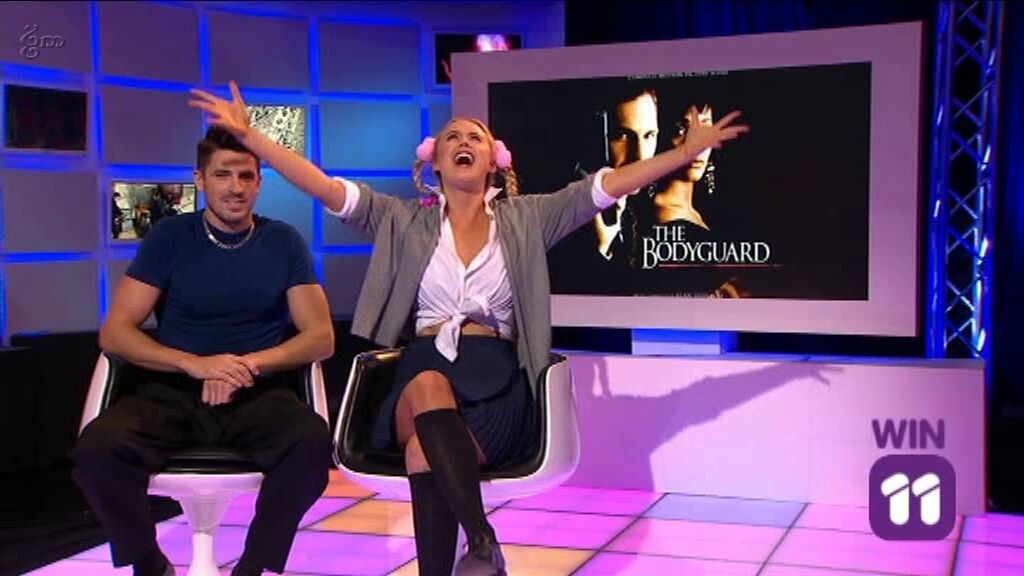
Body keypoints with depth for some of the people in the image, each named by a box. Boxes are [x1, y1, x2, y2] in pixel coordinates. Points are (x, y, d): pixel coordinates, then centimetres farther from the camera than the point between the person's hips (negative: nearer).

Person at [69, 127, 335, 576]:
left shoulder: (284, 242, 7)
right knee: (97, 447, -29)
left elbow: (321, 337, 4)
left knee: (311, 440, -34)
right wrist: (195, 364, -16)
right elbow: (114, 333, 0)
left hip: (258, 395, 0)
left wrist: (251, 363, -14)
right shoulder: (170, 237, 5)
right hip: (174, 393, 1)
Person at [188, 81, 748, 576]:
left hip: (497, 378, -1)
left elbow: (609, 184, 5)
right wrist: (248, 134, -2)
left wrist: (689, 149, -2)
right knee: (430, 385, -37)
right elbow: (323, 186, 5)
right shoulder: (404, 220, 13)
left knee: (425, 453, -32)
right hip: (424, 368, 1)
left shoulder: (526, 219, 12)